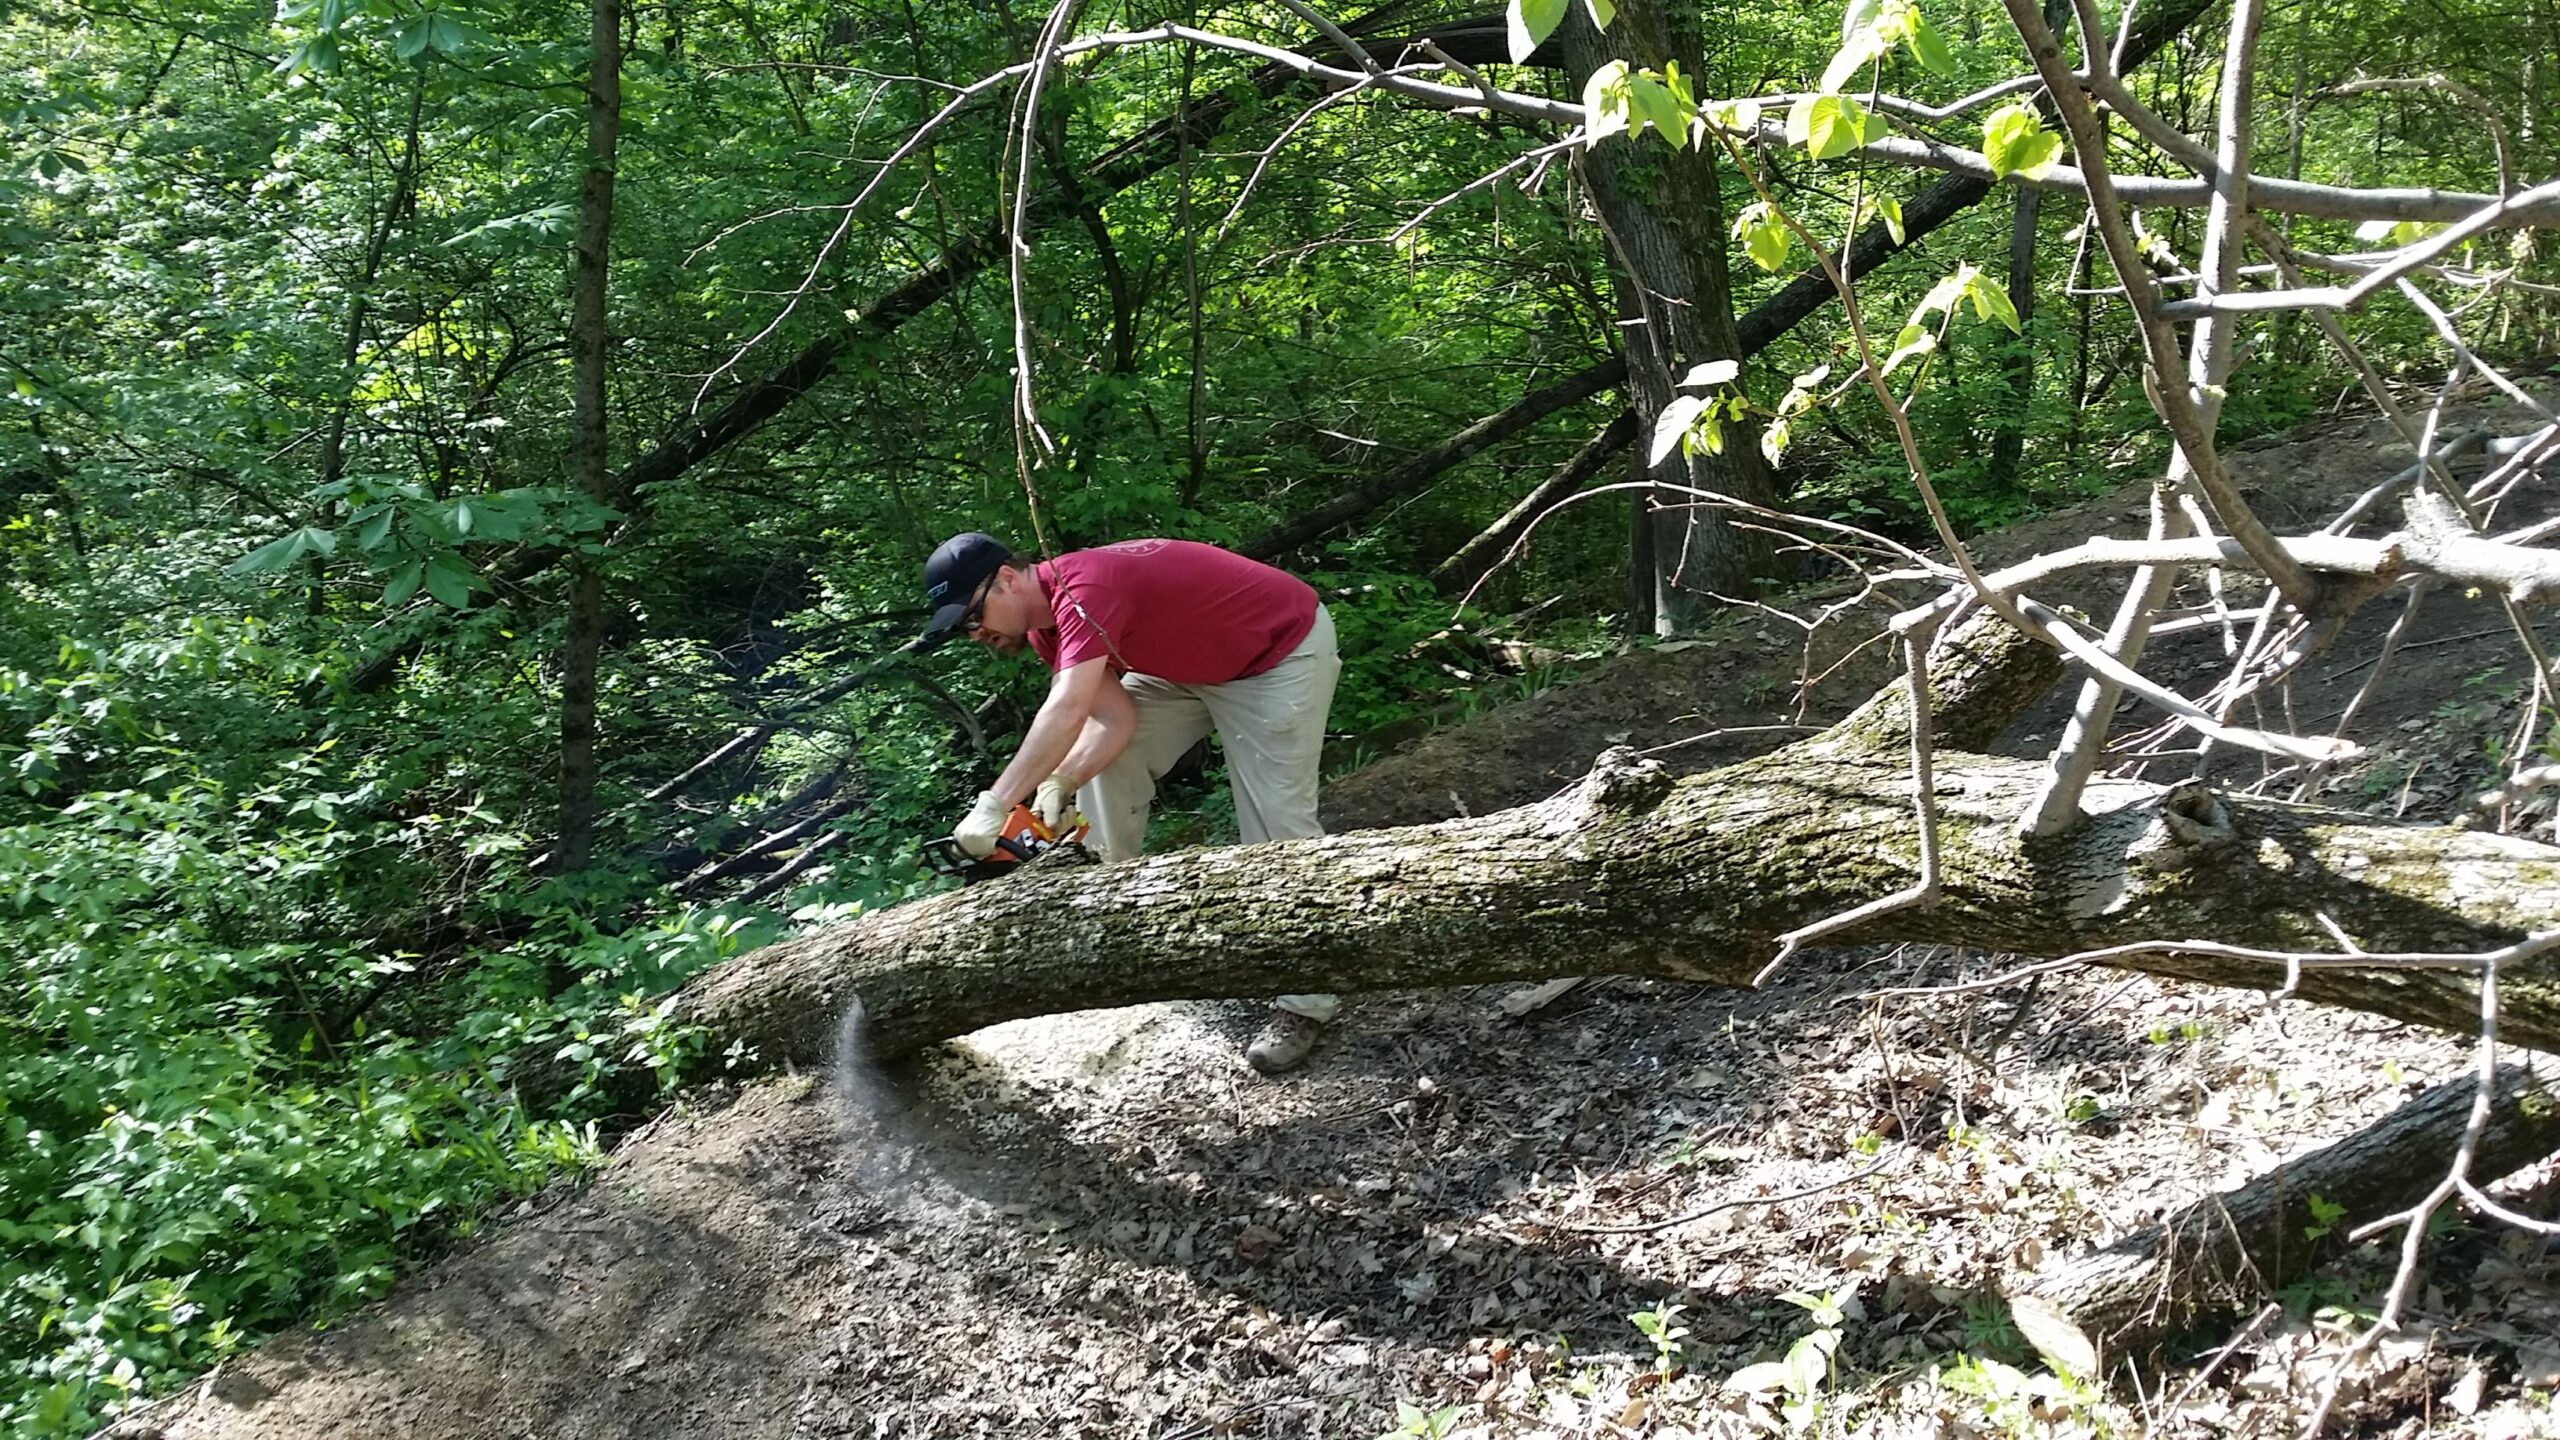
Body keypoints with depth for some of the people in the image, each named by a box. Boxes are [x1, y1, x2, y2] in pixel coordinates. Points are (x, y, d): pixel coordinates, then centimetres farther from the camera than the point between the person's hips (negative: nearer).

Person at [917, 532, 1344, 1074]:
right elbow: (1113, 721, -10)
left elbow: (1067, 711, -42)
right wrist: (1060, 783, -27)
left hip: (1283, 652, -10)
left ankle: (1306, 1003, -8)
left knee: (1277, 820, -13)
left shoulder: (1081, 589, -30)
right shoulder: (1048, 627, -2)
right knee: (1100, 753, 6)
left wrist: (994, 807, -45)